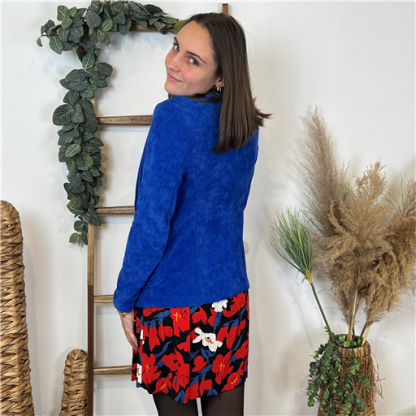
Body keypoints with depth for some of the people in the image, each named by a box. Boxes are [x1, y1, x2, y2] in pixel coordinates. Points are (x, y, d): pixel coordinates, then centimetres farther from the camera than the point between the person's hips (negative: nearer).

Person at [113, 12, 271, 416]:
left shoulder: (174, 116, -19)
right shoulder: (245, 126, 3)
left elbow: (151, 224, -19)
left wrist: (125, 299, -8)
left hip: (172, 303, -6)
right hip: (231, 296, 6)